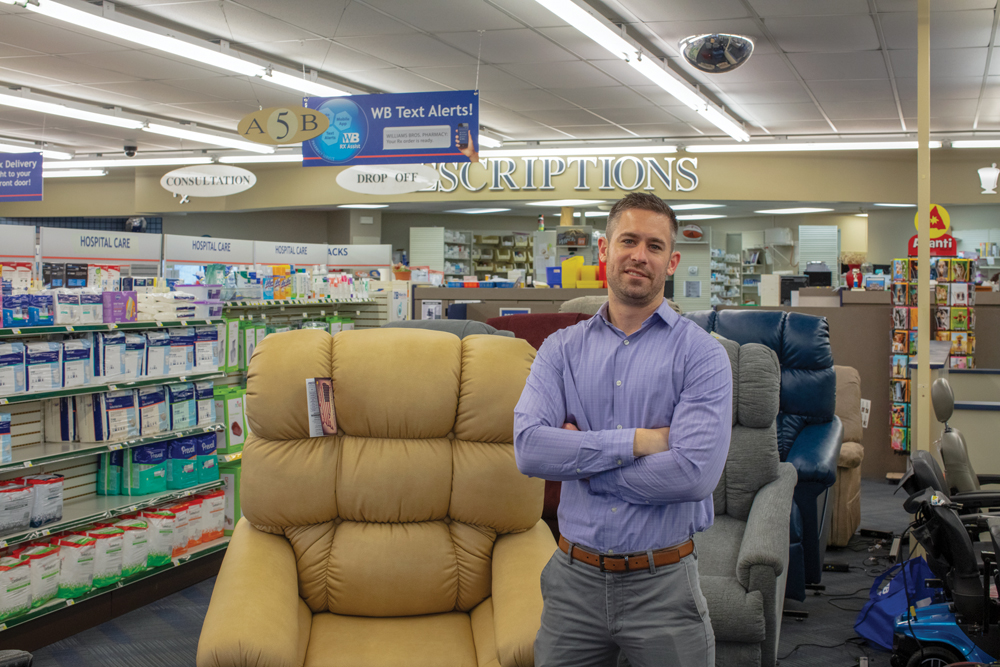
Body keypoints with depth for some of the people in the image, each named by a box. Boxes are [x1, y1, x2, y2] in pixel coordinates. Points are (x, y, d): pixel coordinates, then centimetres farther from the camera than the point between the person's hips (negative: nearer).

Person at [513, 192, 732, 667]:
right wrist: (636, 441, -17)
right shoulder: (561, 350, 4)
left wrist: (580, 458, -11)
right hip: (574, 579, 2)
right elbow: (529, 448, -11)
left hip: (662, 583, -2)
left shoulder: (701, 353, -6)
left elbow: (695, 472, -19)